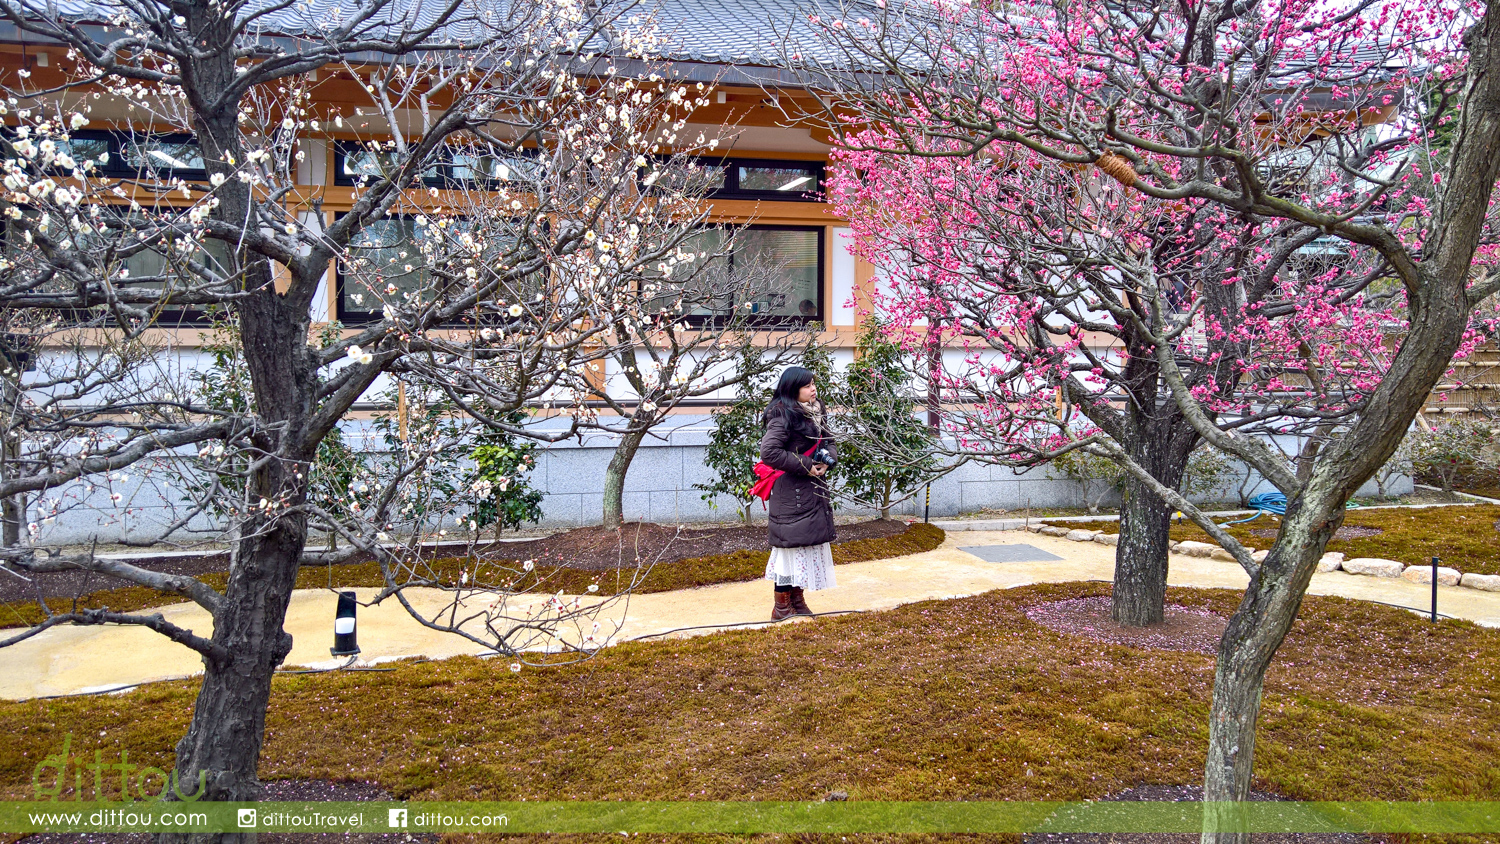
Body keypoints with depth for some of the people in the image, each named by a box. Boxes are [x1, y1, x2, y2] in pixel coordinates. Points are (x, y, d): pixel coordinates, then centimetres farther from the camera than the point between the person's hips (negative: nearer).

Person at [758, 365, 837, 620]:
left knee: (810, 542, 13)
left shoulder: (817, 412, 11)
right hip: (791, 492, -9)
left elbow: (829, 441, 19)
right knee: (791, 542, -4)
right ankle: (782, 605, 4)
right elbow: (769, 451, -24)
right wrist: (805, 466, -19)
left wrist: (829, 458, -5)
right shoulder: (784, 417, -17)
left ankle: (797, 599, 24)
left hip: (815, 489, 9)